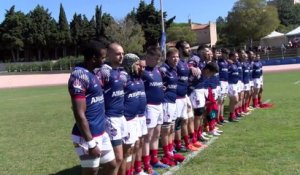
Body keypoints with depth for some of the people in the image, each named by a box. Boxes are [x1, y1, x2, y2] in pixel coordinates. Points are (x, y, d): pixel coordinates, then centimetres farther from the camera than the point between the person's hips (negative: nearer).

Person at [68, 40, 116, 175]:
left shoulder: (92, 73, 9)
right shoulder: (80, 75, -20)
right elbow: (79, 115, -22)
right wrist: (90, 143, -20)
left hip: (101, 133, 9)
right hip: (87, 137, -9)